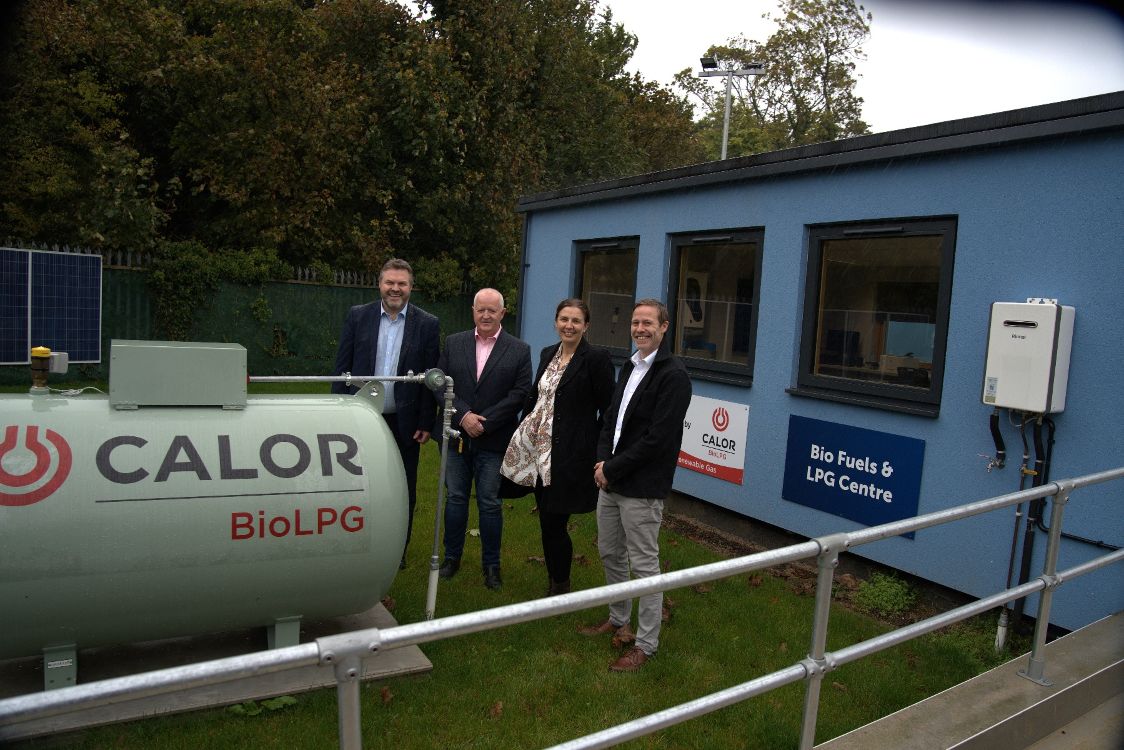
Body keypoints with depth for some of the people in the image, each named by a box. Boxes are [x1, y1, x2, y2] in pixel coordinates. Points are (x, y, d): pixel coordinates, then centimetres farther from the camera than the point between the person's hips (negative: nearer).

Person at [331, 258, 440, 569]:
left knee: (403, 492, 11)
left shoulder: (427, 324, -2)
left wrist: (426, 423, -6)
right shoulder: (358, 316, 2)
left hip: (405, 422, -1)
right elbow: (342, 367, 3)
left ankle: (397, 551, 28)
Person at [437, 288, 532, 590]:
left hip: (494, 440, -2)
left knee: (490, 503, 4)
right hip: (457, 437, 3)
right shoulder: (453, 343, 6)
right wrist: (463, 415, -13)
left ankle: (491, 564, 18)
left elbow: (520, 393, -8)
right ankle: (452, 556, 27)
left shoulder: (519, 350, -2)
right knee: (455, 498, 12)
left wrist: (483, 422, -14)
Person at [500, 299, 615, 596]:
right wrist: (525, 432, 12)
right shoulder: (548, 354, 11)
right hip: (539, 450, 7)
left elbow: (608, 408, -10)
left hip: (570, 455, -7)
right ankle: (554, 581, 31)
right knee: (547, 522, 14)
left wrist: (599, 450, -11)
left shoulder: (597, 358, -10)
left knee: (553, 523, -2)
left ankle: (561, 587, 19)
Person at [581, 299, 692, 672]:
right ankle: (618, 621, 40)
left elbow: (658, 437, -20)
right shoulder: (630, 368, 13)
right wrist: (603, 461, -2)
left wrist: (613, 469, -16)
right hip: (611, 480, 9)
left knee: (644, 564, 1)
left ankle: (646, 644, 16)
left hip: (642, 488, -9)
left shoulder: (673, 375, -14)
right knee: (610, 554, 20)